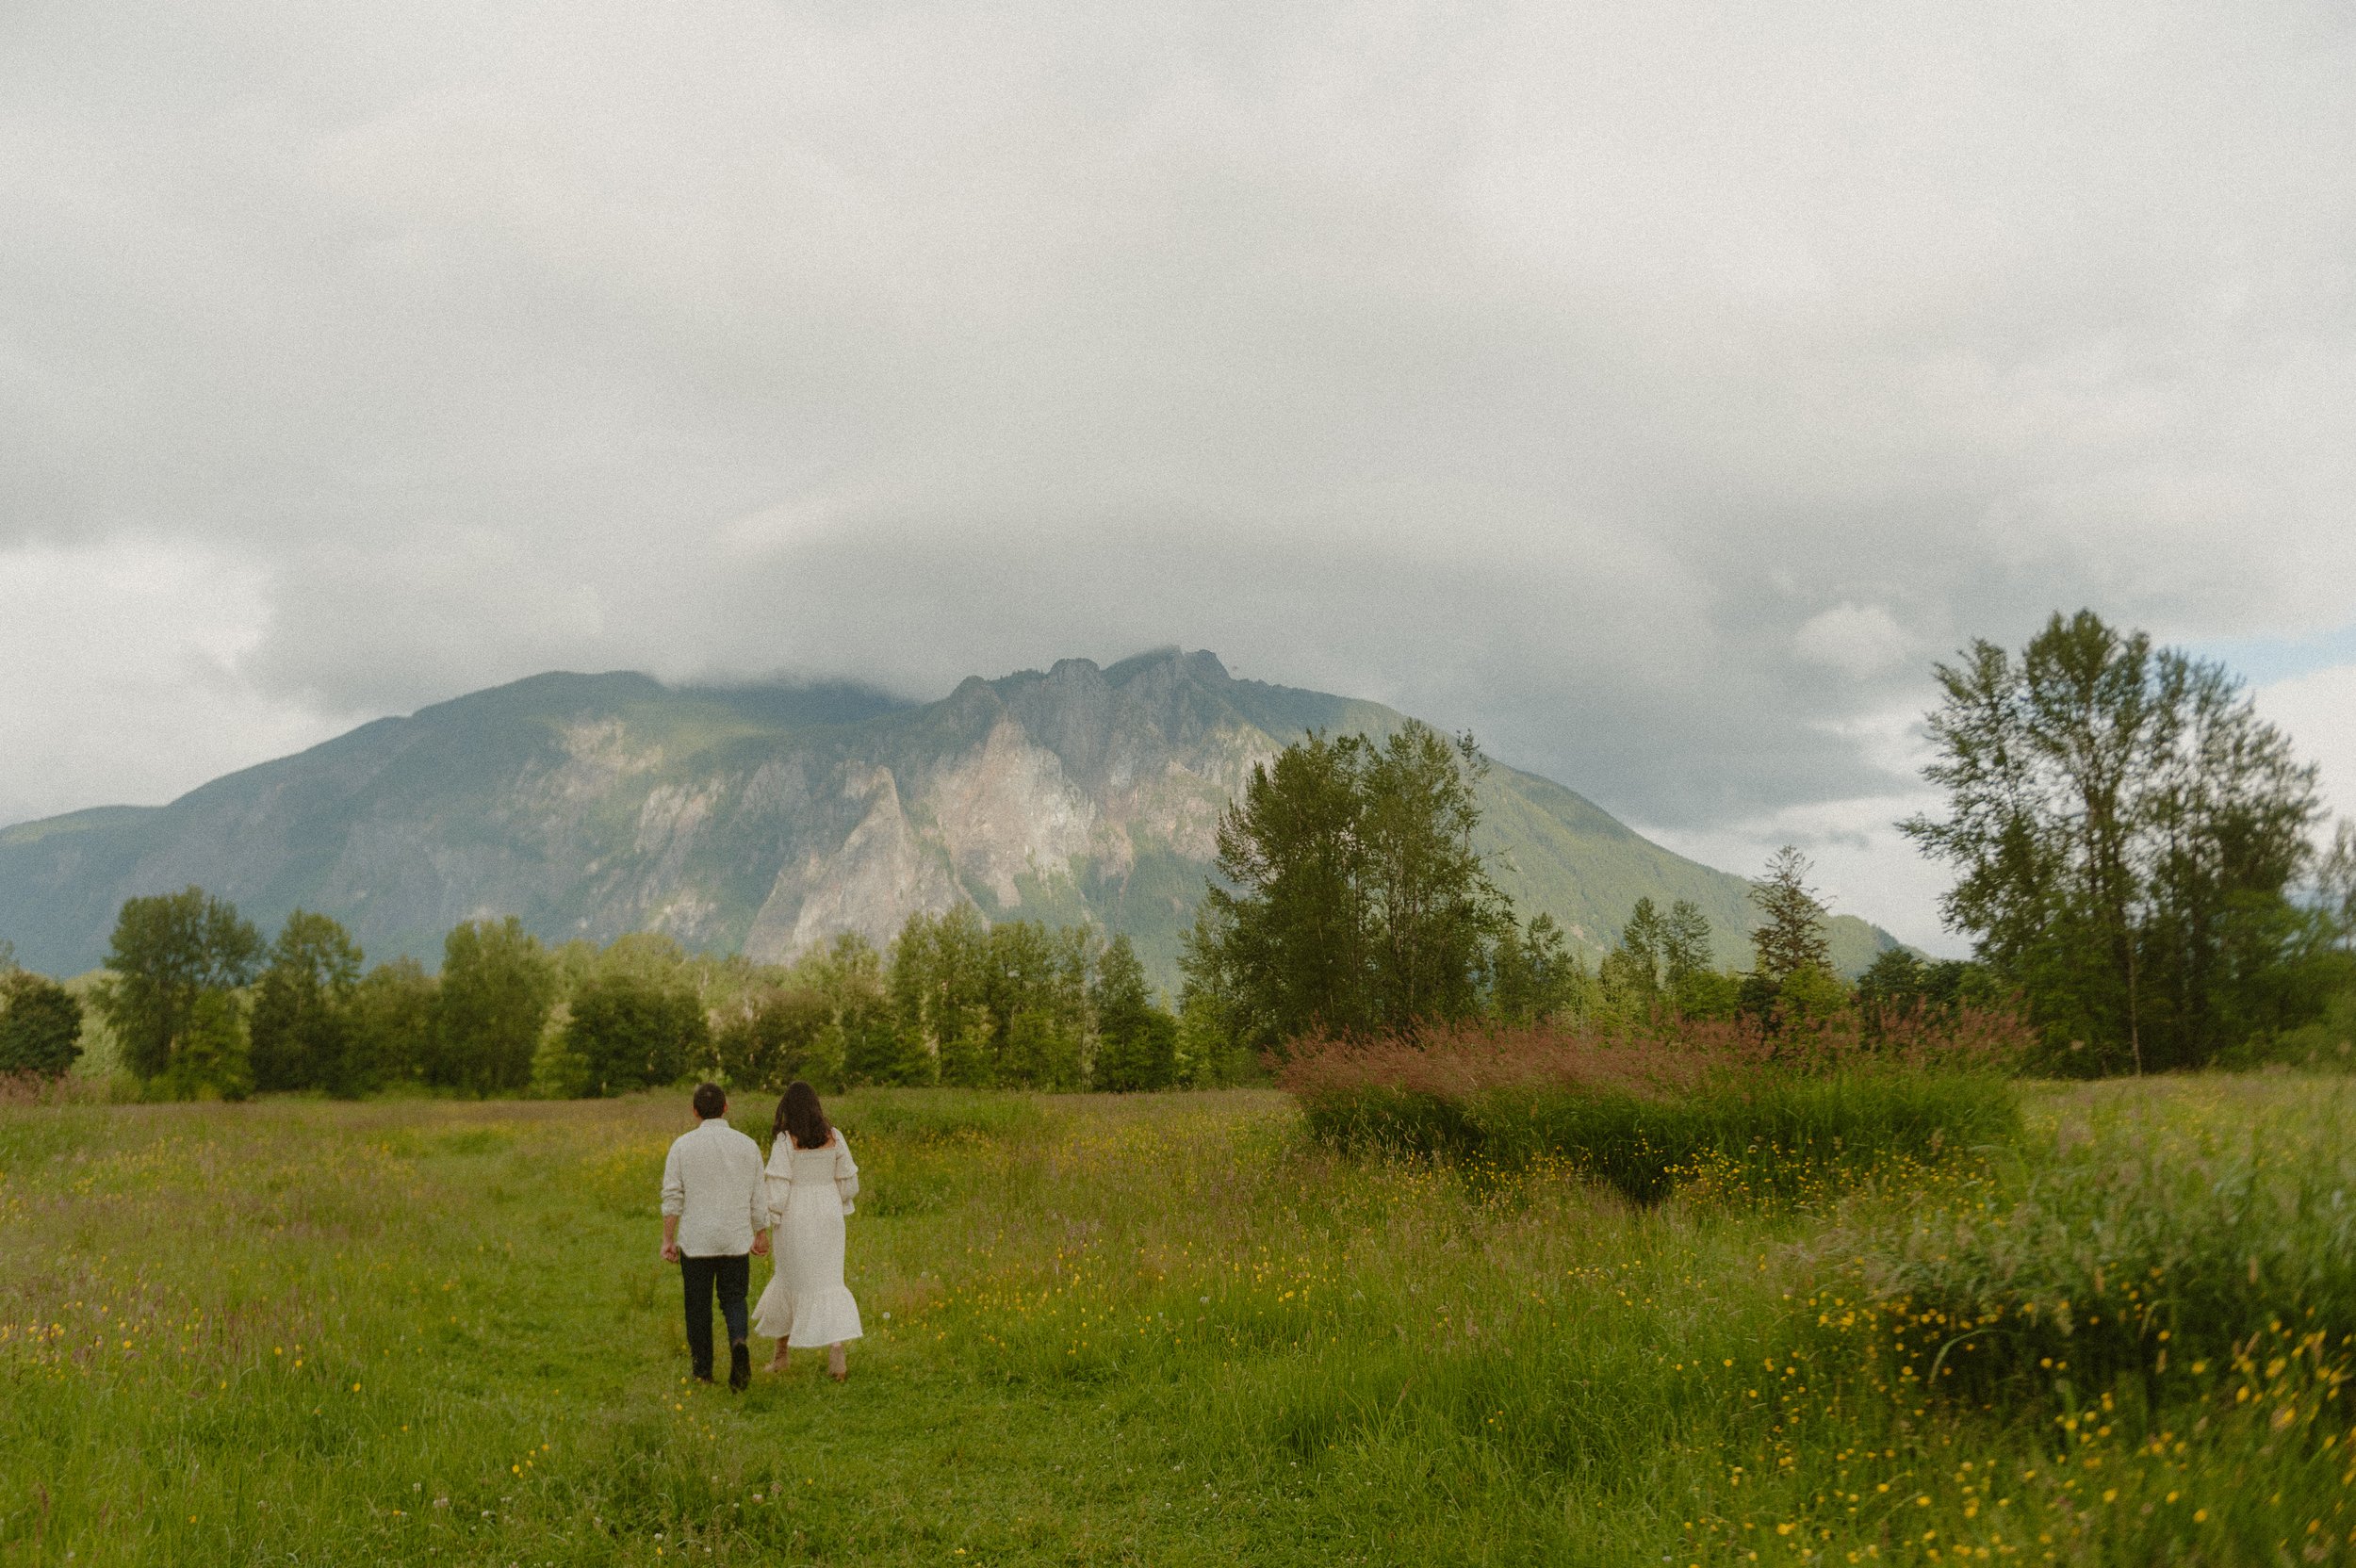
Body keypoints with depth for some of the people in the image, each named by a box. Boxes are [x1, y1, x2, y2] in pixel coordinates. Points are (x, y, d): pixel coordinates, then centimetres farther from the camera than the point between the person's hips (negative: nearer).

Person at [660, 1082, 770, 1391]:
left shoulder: (683, 1145, -4)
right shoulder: (747, 1145, 1)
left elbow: (672, 1197, -4)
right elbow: (759, 1197, 6)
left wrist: (668, 1239, 3)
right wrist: (761, 1235, 18)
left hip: (695, 1241, -1)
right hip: (737, 1241, 1)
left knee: (698, 1307, 11)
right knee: (733, 1300, 12)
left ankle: (702, 1371, 14)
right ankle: (739, 1342, -16)